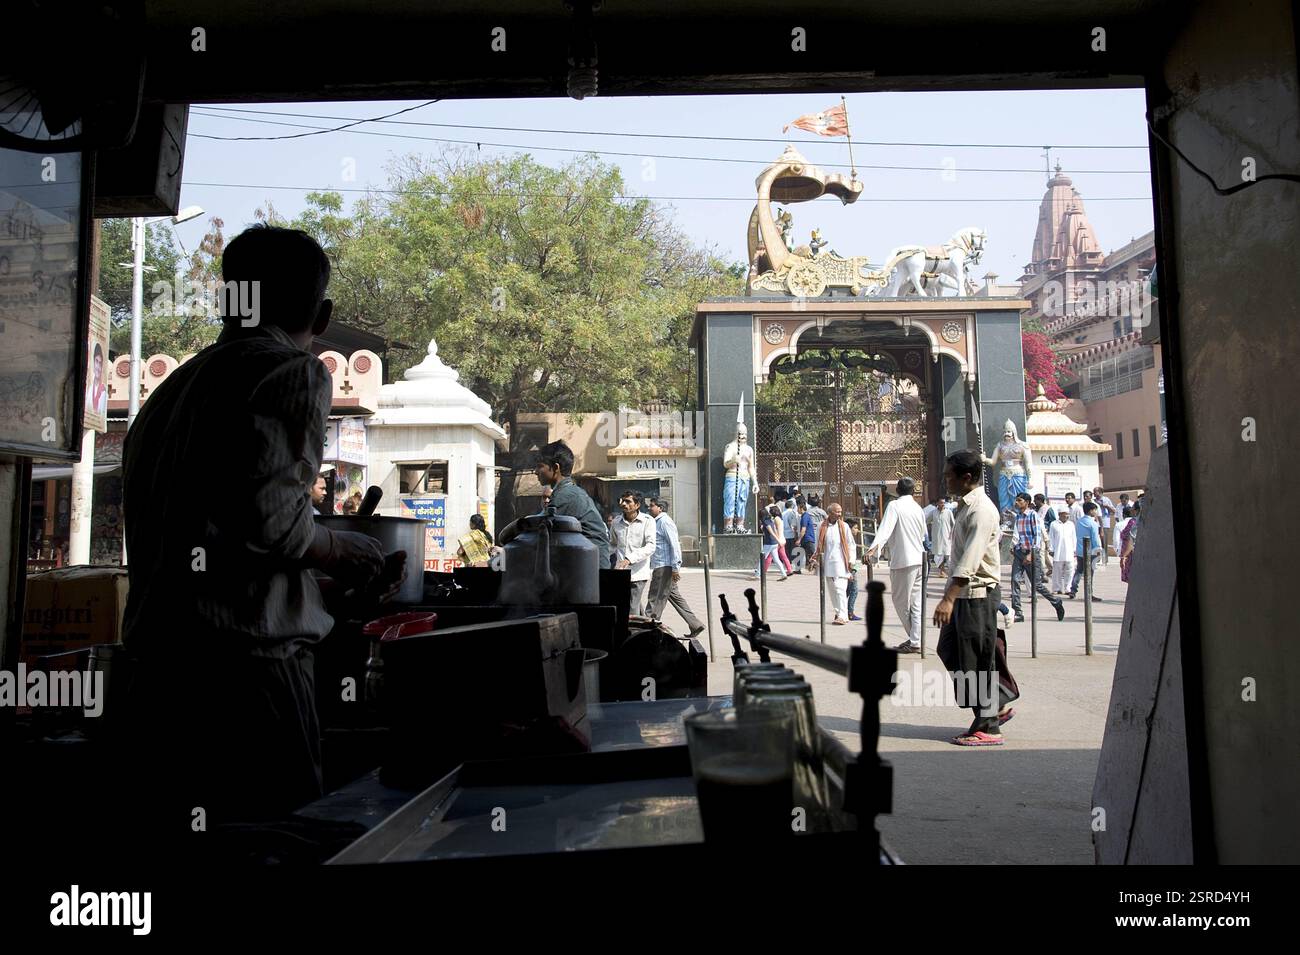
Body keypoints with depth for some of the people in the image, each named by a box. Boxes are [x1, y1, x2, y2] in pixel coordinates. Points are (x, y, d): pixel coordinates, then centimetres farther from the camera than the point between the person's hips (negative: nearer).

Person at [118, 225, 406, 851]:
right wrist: (346, 553, 1)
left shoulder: (171, 388, 19)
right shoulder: (294, 371, -5)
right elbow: (271, 514, -20)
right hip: (246, 665, -8)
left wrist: (328, 595, 23)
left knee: (160, 846, 15)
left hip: (154, 669, 8)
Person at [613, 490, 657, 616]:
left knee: (633, 614, -9)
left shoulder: (647, 521, -1)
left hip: (638, 574, -4)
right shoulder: (616, 522, 11)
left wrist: (629, 559, -22)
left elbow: (650, 547, -12)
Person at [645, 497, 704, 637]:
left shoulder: (665, 521, -11)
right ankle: (695, 625, 16)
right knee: (675, 597, 12)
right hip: (660, 567, 10)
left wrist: (675, 567, -22)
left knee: (656, 599, -5)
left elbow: (674, 544, -18)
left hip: (665, 568, -10)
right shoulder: (657, 522, 19)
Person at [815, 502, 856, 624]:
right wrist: (818, 559, 11)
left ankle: (842, 616, -12)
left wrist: (851, 560, 0)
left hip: (840, 563, -3)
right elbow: (819, 545, 15)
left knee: (840, 589, -11)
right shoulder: (822, 527, 6)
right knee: (832, 590, 9)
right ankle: (838, 613, 20)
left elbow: (851, 544, 6)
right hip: (828, 563, 3)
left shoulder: (844, 526, 3)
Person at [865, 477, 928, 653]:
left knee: (901, 602, 4)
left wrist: (875, 546, -35)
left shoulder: (894, 505, -7)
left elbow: (886, 527, -23)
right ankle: (916, 640, 10)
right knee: (915, 603, 10)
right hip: (918, 559, 7)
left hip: (903, 561, -7)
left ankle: (914, 642, 11)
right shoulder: (918, 508, 13)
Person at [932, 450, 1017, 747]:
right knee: (950, 650, 14)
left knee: (978, 660, -1)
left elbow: (970, 560, -27)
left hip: (977, 594, -10)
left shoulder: (982, 510, -18)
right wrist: (950, 594, 20)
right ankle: (997, 705, 25)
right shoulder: (966, 506, 13)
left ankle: (988, 728, 12)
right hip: (963, 592, 10)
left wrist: (948, 599, -31)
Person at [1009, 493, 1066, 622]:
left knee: (1036, 584, 2)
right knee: (1015, 580, -7)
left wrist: (1031, 554, -21)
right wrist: (1014, 547, 15)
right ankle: (1017, 613, -5)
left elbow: (1038, 536, -14)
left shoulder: (1033, 515, -10)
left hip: (1031, 552, -6)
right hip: (1019, 552, 6)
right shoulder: (1018, 516, 10)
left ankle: (1056, 602, 27)